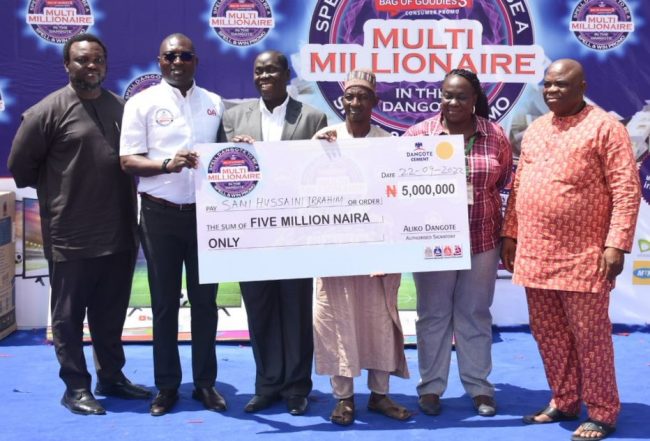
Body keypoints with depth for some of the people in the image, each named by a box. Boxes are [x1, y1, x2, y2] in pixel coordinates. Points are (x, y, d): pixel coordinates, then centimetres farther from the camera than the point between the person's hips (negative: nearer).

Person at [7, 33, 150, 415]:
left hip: (120, 232, 5)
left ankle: (111, 377, 29)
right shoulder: (48, 111, -7)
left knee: (112, 313, 15)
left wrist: (124, 199, 11)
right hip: (72, 236, -4)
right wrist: (58, 193, 6)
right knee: (69, 315, 5)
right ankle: (76, 387, 17)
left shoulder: (121, 107, 7)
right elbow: (21, 165, -2)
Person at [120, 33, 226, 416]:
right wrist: (167, 164, -23)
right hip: (161, 213, -2)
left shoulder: (214, 103, 9)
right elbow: (128, 160, -6)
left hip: (205, 212, 2)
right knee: (165, 301, 7)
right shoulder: (142, 103, -1)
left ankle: (205, 382, 19)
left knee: (205, 299, 8)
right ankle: (167, 384, 18)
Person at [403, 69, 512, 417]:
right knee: (433, 314, 8)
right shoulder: (419, 133, -4)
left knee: (475, 314, 11)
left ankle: (479, 387, 23)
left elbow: (504, 180, 12)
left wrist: (478, 198, 1)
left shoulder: (496, 136, 0)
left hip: (482, 240, 1)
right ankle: (430, 387, 20)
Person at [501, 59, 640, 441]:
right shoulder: (535, 129, 15)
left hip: (583, 256, -6)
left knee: (590, 336, 1)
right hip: (534, 254, 6)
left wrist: (616, 244, -17)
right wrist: (511, 234, 13)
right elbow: (519, 186, 18)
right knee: (548, 334, 13)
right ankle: (564, 403, 27)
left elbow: (627, 189, -11)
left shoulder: (605, 127, -5)